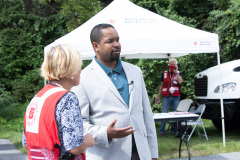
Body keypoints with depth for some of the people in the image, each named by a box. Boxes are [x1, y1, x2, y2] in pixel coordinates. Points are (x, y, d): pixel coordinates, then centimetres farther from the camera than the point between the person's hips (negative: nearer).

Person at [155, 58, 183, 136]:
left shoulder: (179, 73, 11)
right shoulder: (164, 73, 13)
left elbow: (180, 81, -10)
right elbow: (162, 85, 16)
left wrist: (176, 72, -10)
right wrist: (158, 97, 12)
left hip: (176, 97, 0)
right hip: (166, 96, 0)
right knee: (164, 114, -5)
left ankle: (173, 130, 11)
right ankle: (161, 131, 0)